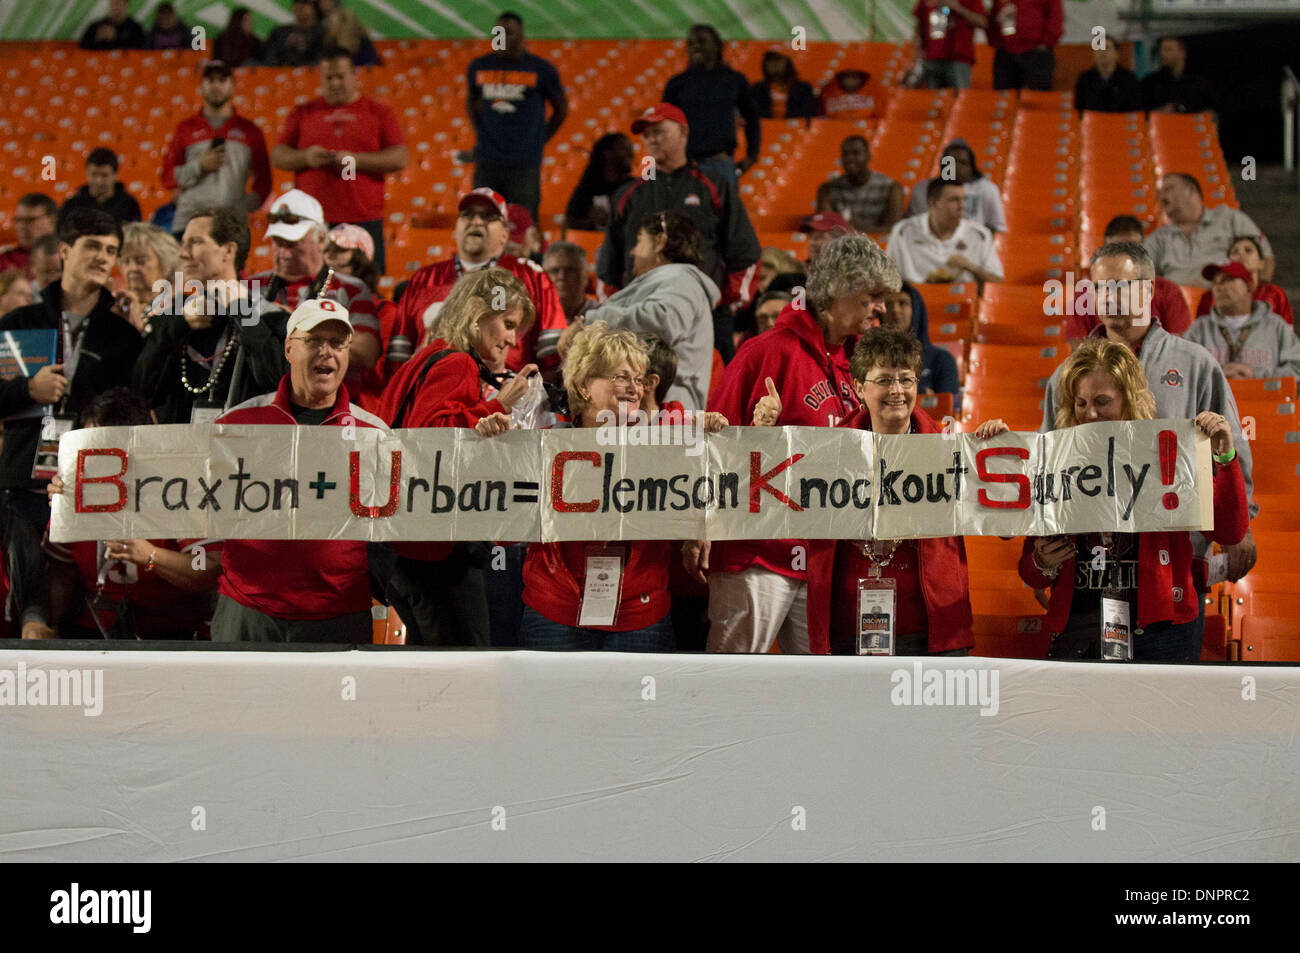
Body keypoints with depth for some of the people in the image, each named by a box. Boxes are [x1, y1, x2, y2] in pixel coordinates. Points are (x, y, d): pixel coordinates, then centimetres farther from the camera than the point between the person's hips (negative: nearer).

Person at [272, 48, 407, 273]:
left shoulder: (378, 113, 11)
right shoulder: (303, 113, 16)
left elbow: (400, 158, 3)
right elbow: (277, 156, 13)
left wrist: (357, 160, -10)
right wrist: (305, 157, -7)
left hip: (363, 221, -1)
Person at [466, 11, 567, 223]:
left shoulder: (540, 69, 1)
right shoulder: (479, 66, 9)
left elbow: (561, 108, 11)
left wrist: (540, 140, 7)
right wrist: (481, 132, 15)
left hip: (524, 165, -3)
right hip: (486, 161, 3)